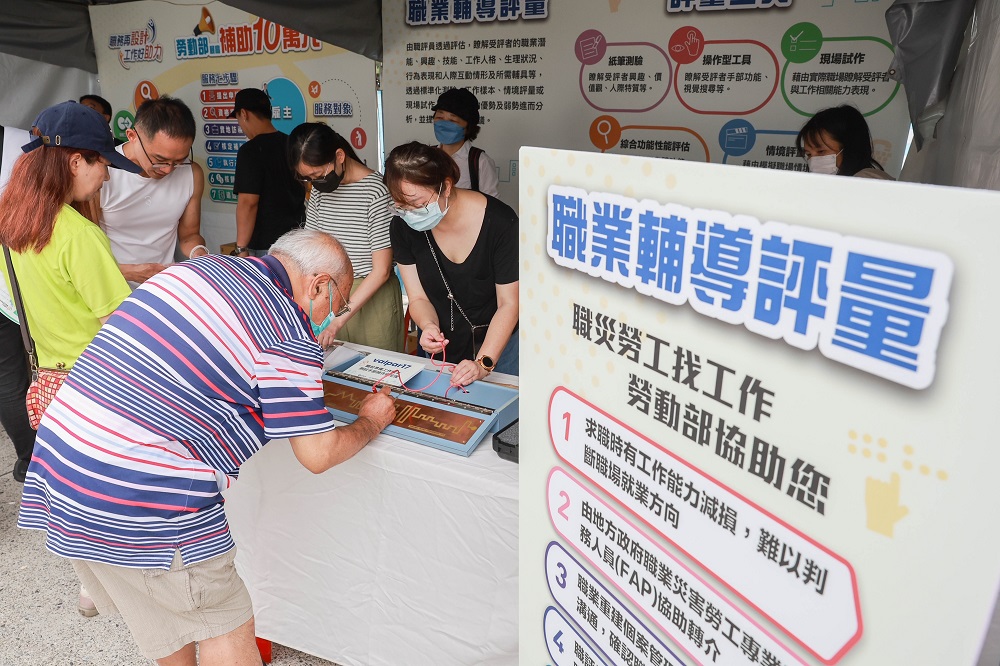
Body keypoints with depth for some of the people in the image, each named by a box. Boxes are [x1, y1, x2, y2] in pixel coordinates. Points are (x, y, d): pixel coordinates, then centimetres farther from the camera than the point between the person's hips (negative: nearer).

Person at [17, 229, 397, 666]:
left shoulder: (200, 266, 6)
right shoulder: (290, 336, -16)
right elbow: (318, 455, -8)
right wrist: (372, 422, 10)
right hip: (135, 504, -8)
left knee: (162, 618, 28)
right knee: (226, 627, 12)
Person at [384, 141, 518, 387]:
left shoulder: (499, 222, -23)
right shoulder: (403, 226, -10)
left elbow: (508, 303, -18)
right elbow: (418, 298, -4)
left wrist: (483, 363, -28)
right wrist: (429, 326, -27)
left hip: (497, 344, -3)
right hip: (440, 350, 3)